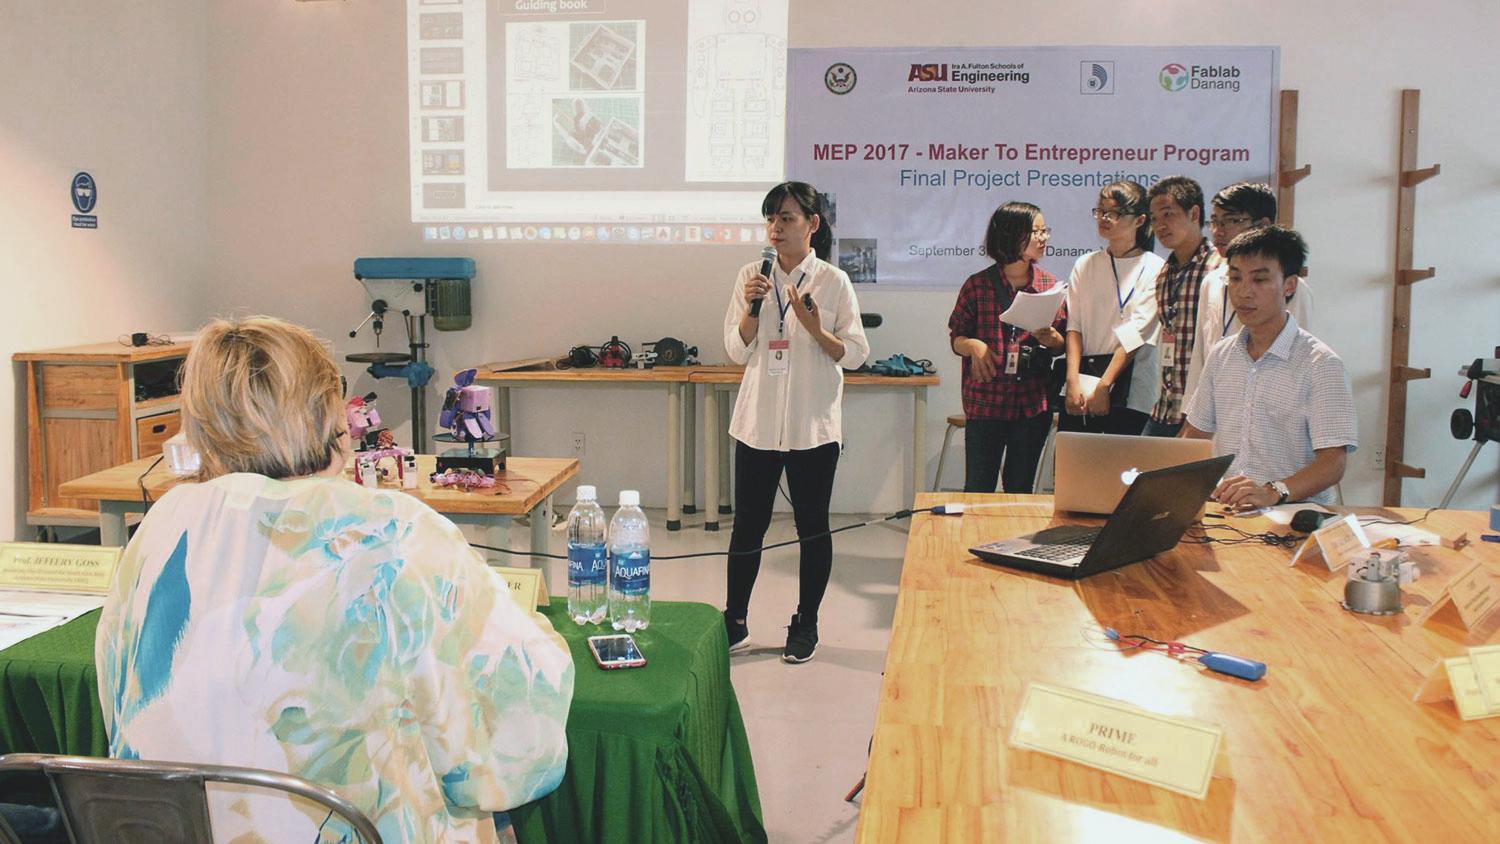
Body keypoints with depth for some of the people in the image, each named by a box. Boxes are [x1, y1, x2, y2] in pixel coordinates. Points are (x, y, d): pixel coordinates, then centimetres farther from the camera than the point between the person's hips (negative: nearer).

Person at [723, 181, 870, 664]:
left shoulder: (834, 282, -2)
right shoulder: (751, 277, 6)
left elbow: (856, 354, -1)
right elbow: (737, 352, 6)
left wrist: (816, 330, -17)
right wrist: (752, 309, -11)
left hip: (813, 425, -2)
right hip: (758, 421, 2)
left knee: (813, 526, 7)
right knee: (747, 526, 6)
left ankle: (806, 626, 21)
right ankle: (735, 623, 19)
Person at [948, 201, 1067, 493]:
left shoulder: (1052, 286, 7)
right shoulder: (977, 285, 0)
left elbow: (1064, 344, 11)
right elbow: (956, 337, 6)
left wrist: (1050, 339, -11)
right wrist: (973, 345, -15)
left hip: (1033, 404, 2)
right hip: (985, 402, -2)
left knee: (1020, 488, 10)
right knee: (978, 488, 2)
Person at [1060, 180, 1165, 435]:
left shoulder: (1154, 269, 0)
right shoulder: (1085, 265, 13)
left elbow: (1135, 334, -7)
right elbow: (1074, 327, 5)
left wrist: (1102, 387, -13)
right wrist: (1073, 380, -8)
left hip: (1129, 389, -3)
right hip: (1082, 373, 3)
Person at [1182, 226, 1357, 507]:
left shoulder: (1320, 365, -4)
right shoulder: (1221, 355, 14)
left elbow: (1333, 462, -12)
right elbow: (1196, 433, 21)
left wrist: (1272, 492, -31)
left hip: (1294, 514, -5)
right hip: (1220, 508, 5)